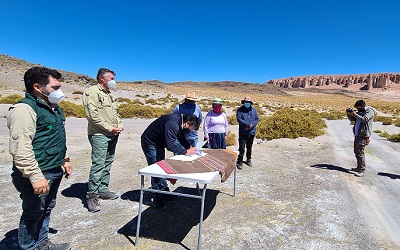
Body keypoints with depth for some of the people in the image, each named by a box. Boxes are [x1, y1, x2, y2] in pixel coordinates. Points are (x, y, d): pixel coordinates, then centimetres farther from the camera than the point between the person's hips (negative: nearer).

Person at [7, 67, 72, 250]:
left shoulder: (53, 107, 12)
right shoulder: (25, 109, -18)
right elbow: (20, 148, -24)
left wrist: (65, 159, 20)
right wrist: (35, 176, -25)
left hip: (55, 172, 9)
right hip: (38, 175, -9)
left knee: (46, 210, 22)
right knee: (33, 214, 8)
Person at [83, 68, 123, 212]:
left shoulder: (110, 95, 20)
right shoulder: (92, 91, -6)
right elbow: (92, 114, -16)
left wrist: (119, 125, 5)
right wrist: (109, 128, -15)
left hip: (112, 135, 8)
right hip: (99, 135, -8)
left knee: (107, 164, 12)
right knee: (98, 165, -9)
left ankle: (103, 190, 23)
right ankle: (92, 196, 0)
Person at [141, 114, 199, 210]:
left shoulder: (179, 122, -3)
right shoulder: (172, 123, -33)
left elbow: (181, 138, 12)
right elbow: (170, 145, -37)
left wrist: (189, 147, -2)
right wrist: (186, 152, -27)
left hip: (159, 143, 10)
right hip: (150, 143, -10)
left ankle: (165, 192, 31)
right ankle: (157, 200, 5)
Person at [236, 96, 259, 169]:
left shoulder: (253, 110, 8)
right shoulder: (240, 110, -4)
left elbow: (257, 119, 5)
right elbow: (239, 119, -14)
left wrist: (251, 125, -12)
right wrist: (249, 124, -19)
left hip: (251, 132, 4)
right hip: (243, 132, -4)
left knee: (249, 147, 16)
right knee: (242, 148, -6)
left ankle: (248, 160, 31)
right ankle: (240, 162, 4)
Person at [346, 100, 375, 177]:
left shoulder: (370, 111, -6)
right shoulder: (360, 111, 17)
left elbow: (364, 120, -20)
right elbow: (352, 119, 17)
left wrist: (355, 114, -22)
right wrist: (349, 114, -2)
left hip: (363, 135, -8)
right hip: (357, 135, 8)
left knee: (360, 152, -10)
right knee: (356, 152, 13)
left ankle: (362, 170, -5)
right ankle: (359, 167, 23)